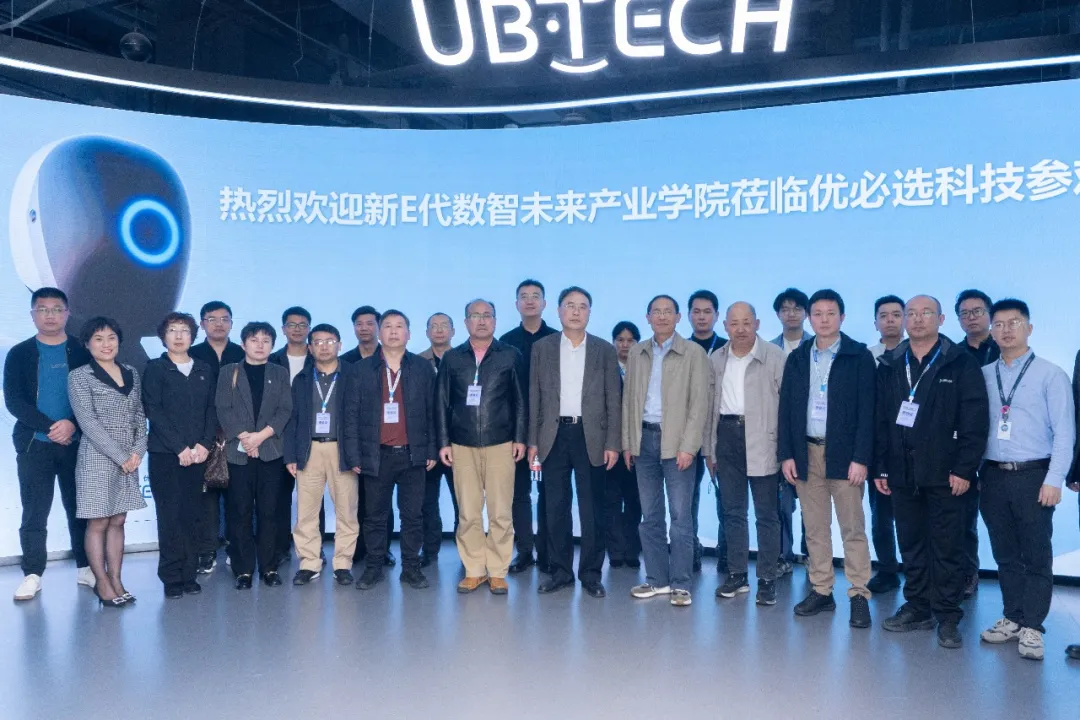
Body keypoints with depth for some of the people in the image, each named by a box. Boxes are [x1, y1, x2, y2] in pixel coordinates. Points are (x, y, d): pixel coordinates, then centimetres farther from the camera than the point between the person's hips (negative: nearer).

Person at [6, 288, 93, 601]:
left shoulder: (82, 352, 5)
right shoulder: (19, 354, 6)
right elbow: (13, 401, -3)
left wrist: (72, 424, -16)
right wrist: (50, 427, -14)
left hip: (76, 443, 0)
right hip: (33, 445, 0)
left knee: (80, 509, 5)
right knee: (34, 513, 2)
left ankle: (86, 568, 14)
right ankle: (32, 575, 10)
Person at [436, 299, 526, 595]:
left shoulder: (511, 356, 4)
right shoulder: (452, 358, 8)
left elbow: (520, 400, 4)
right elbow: (442, 404, 8)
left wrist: (520, 438, -2)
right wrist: (443, 442, 2)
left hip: (500, 444, -1)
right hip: (463, 445, 1)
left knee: (500, 513, 1)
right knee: (468, 513, 4)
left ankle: (497, 572, 11)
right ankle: (473, 570, 15)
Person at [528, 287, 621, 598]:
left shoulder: (604, 350, 5)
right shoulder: (541, 348, 7)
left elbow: (613, 400, 2)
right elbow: (535, 397, 6)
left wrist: (612, 443, -4)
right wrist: (532, 440, 1)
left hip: (591, 437, -1)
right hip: (554, 435, 1)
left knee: (592, 509, 3)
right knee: (556, 507, 7)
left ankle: (591, 573, 15)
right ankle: (560, 571, 18)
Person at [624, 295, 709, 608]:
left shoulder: (693, 353, -2)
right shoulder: (637, 353, 10)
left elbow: (699, 403, -6)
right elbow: (628, 399, 12)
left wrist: (688, 447, -13)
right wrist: (627, 441, 7)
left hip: (676, 441, -4)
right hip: (644, 439, 4)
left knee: (680, 516, -1)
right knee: (650, 515, 9)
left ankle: (680, 584, 8)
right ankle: (657, 579, 19)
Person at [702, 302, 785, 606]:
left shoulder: (775, 357, -4)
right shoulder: (715, 360, 10)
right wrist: (708, 449, 12)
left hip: (762, 439, -4)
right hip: (727, 436, 4)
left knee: (766, 514, 4)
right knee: (732, 511, 12)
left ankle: (767, 579, 13)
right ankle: (737, 574, 22)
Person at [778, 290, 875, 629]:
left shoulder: (859, 357, -2)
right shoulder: (797, 358, 9)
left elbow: (867, 410, -7)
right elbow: (786, 408, 9)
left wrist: (860, 458, -13)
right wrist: (786, 454, 1)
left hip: (843, 454, -4)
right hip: (806, 453, 4)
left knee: (853, 528, 1)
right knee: (815, 528, 9)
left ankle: (859, 596, 9)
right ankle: (821, 591, 18)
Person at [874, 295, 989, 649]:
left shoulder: (961, 363, -3)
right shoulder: (889, 365, 8)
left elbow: (976, 421, -7)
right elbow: (880, 420, 8)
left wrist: (964, 469, -12)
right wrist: (880, 467, 5)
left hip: (945, 474, -3)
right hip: (902, 474, 4)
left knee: (947, 547, 4)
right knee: (911, 545, 11)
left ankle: (947, 616, 15)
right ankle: (917, 607, 23)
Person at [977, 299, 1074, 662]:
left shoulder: (1050, 374, -2)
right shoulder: (983, 376, 7)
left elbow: (1064, 431, -6)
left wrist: (1054, 480, -13)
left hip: (1033, 475, -3)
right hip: (993, 476, 3)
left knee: (1036, 555, 3)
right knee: (1005, 554, 11)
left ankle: (1031, 627, 12)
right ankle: (1013, 618, 23)